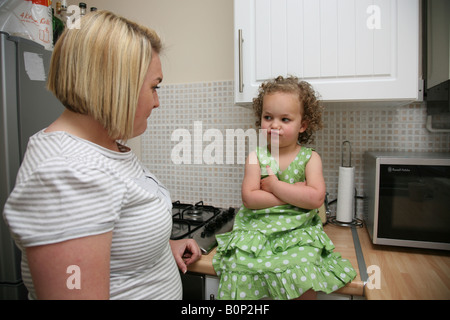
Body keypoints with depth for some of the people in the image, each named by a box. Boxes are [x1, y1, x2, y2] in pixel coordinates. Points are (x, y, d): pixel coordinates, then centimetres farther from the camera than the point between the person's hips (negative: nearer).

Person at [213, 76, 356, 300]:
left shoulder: (310, 158, 1)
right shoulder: (256, 157, 1)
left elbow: (315, 198, -13)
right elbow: (249, 198, -10)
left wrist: (275, 185, -13)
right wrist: (292, 194, -13)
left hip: (298, 236, 0)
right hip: (256, 234, 1)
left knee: (304, 288, -21)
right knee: (240, 281, -18)